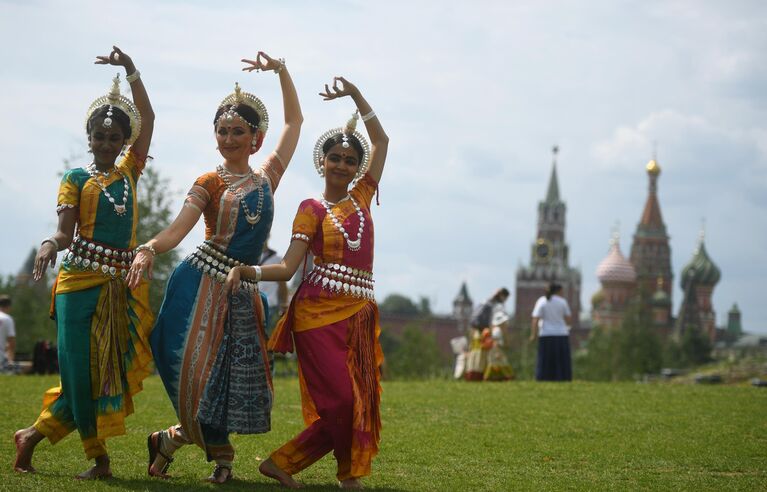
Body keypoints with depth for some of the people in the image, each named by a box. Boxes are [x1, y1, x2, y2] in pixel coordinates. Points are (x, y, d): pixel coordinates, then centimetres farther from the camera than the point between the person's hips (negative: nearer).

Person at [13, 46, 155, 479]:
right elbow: (65, 231, -7)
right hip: (81, 280, -3)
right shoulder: (76, 179, 5)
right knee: (81, 369, -7)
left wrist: (132, 71, 1)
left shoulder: (129, 171, 13)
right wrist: (50, 245, -30)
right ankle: (99, 458, 5)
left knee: (108, 370, 1)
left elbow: (148, 118, 8)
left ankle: (34, 435, 13)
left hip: (122, 283, 4)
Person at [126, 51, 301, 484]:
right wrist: (149, 249, -34)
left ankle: (171, 440, 18)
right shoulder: (209, 183, 1)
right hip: (204, 282, -4)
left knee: (233, 380, 1)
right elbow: (177, 230, -13)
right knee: (200, 376, -8)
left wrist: (281, 70, 18)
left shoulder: (267, 177, 12)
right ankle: (220, 454, 12)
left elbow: (295, 121, 21)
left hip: (243, 290, 4)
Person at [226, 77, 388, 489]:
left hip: (359, 314, 5)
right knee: (340, 401, -14)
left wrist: (355, 95, 13)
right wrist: (245, 271, -21)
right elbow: (287, 267, -4)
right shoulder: (311, 209, 2)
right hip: (320, 312, -5)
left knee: (358, 400, 0)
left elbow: (381, 140, 17)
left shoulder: (361, 196, 14)